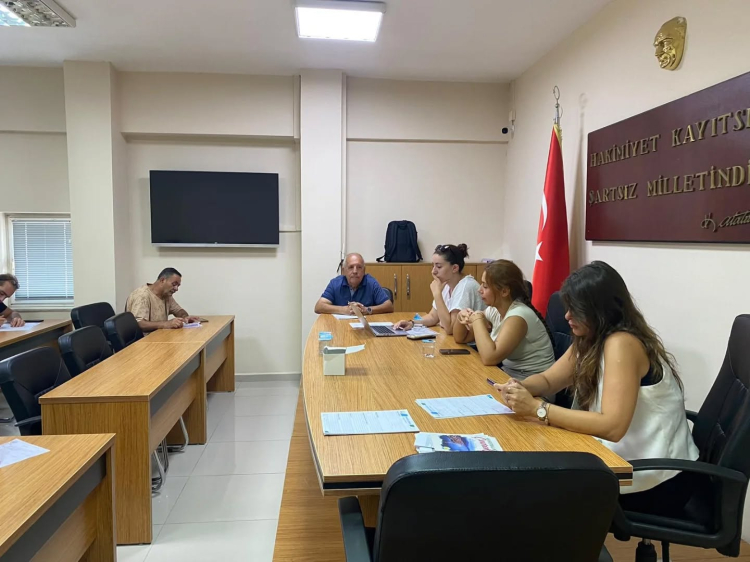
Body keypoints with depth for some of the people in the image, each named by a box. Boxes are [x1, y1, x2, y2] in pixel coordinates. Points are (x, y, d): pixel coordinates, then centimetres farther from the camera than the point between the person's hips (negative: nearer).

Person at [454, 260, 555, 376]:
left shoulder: (519, 315, -24)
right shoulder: (494, 310, 0)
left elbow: (489, 357, -33)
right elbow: (461, 338, 10)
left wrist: (477, 319, -23)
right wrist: (462, 317, -10)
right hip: (508, 371, 7)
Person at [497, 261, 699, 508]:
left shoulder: (621, 343, -25)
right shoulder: (589, 339, 2)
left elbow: (612, 426, -32)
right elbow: (547, 379, 7)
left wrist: (537, 408, -31)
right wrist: (521, 388, -16)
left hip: (657, 481, -7)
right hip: (630, 461, 7)